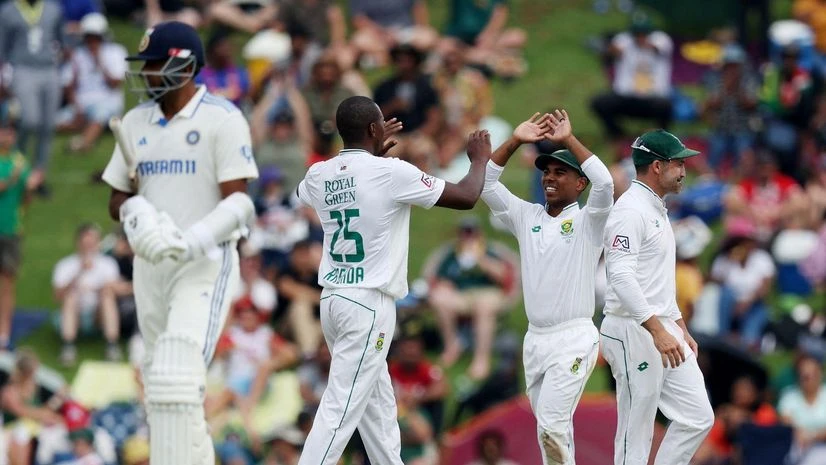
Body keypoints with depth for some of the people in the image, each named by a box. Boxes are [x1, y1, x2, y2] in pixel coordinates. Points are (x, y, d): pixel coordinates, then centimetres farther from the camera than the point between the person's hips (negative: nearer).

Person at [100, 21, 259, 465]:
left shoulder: (221, 119, -8)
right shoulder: (136, 122, 12)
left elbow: (238, 203, -13)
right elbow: (117, 198, 16)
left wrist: (190, 242, -28)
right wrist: (134, 211, -9)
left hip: (206, 264, -7)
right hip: (150, 266, 7)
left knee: (177, 378, -20)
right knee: (158, 381, 10)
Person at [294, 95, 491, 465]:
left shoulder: (319, 175, 6)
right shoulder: (391, 172, -12)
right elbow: (465, 197, -6)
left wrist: (374, 153, 34)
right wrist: (480, 159, 15)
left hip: (332, 300, 8)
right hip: (369, 305, -8)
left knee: (379, 407, 16)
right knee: (340, 410, -11)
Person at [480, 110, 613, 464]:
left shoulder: (587, 221, -3)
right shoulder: (526, 217, 11)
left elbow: (604, 182, -22)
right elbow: (484, 183, 7)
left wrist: (569, 140, -16)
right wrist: (515, 141, -3)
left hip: (573, 339, -6)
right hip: (535, 338, 6)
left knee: (551, 424, -14)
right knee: (549, 426, 8)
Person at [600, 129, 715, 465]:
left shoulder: (657, 210, 18)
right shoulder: (630, 210, -14)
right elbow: (621, 277, -25)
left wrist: (681, 328, 23)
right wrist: (658, 331, -31)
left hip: (664, 331, 10)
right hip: (634, 333, -10)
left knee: (697, 417, 6)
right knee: (635, 437, -5)